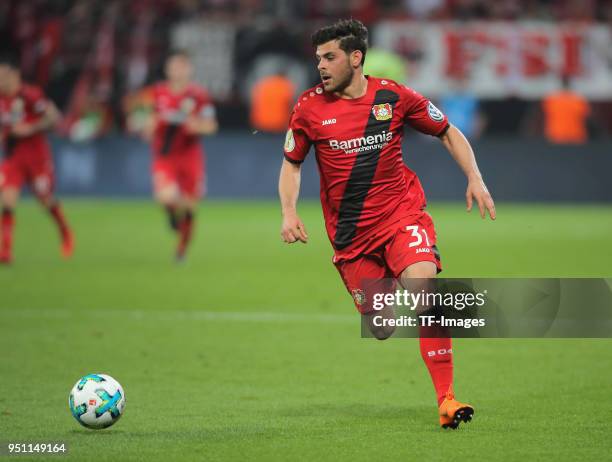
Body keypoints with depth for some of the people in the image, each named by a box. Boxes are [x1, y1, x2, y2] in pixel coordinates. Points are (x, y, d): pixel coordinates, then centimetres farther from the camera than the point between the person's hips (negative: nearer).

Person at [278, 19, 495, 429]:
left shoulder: (393, 97, -5)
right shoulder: (310, 107, -3)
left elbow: (448, 133, 8)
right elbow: (292, 163, 10)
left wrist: (475, 179, -4)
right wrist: (289, 213, -6)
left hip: (402, 213, -1)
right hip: (350, 233, 1)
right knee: (382, 331, 2)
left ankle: (446, 399, -24)